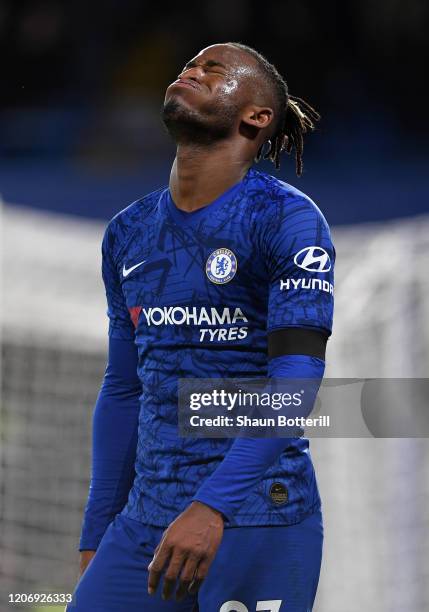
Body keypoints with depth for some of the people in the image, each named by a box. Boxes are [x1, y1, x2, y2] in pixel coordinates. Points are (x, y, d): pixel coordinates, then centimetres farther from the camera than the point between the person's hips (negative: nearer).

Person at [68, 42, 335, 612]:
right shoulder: (128, 232, 13)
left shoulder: (287, 218, -6)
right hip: (145, 520, 5)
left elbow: (295, 381, -17)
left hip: (258, 517, -5)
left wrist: (212, 507, -26)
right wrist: (96, 535, 16)